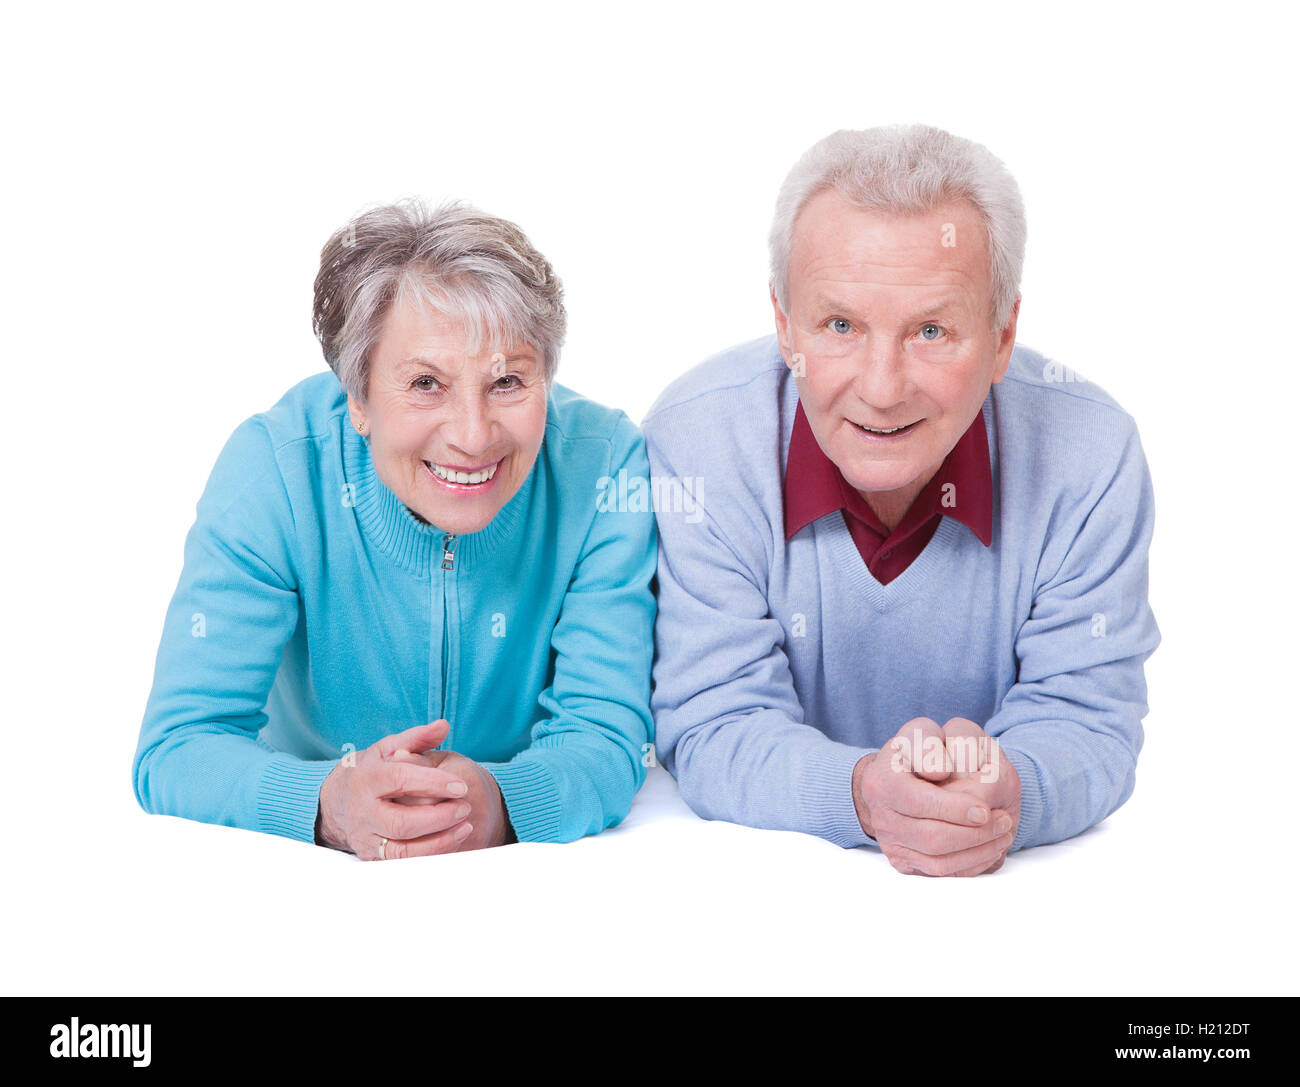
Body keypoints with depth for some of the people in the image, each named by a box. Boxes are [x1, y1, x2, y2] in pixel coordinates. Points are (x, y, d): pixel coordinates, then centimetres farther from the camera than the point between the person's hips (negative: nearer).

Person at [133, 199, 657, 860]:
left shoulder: (603, 462, -17)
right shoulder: (272, 468, -18)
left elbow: (606, 732, -18)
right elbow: (176, 751, -20)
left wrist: (499, 801, -40)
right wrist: (329, 806, -41)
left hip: (537, 874, 2)